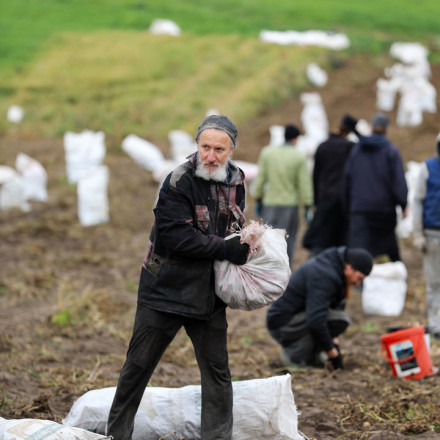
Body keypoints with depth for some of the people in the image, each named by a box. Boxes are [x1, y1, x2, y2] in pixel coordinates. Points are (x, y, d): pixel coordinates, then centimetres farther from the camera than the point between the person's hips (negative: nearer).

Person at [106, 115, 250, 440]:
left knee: (216, 369, 7)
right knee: (139, 365, 5)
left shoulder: (236, 183, 5)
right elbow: (177, 236, -24)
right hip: (165, 290, -5)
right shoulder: (179, 182, -16)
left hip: (209, 294, 5)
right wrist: (226, 248, -23)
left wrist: (245, 240, -1)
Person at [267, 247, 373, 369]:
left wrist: (334, 340, 4)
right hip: (282, 323, -10)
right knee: (340, 318, -23)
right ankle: (293, 356, -12)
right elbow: (315, 320, -31)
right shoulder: (325, 276, -25)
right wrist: (333, 354, -21)